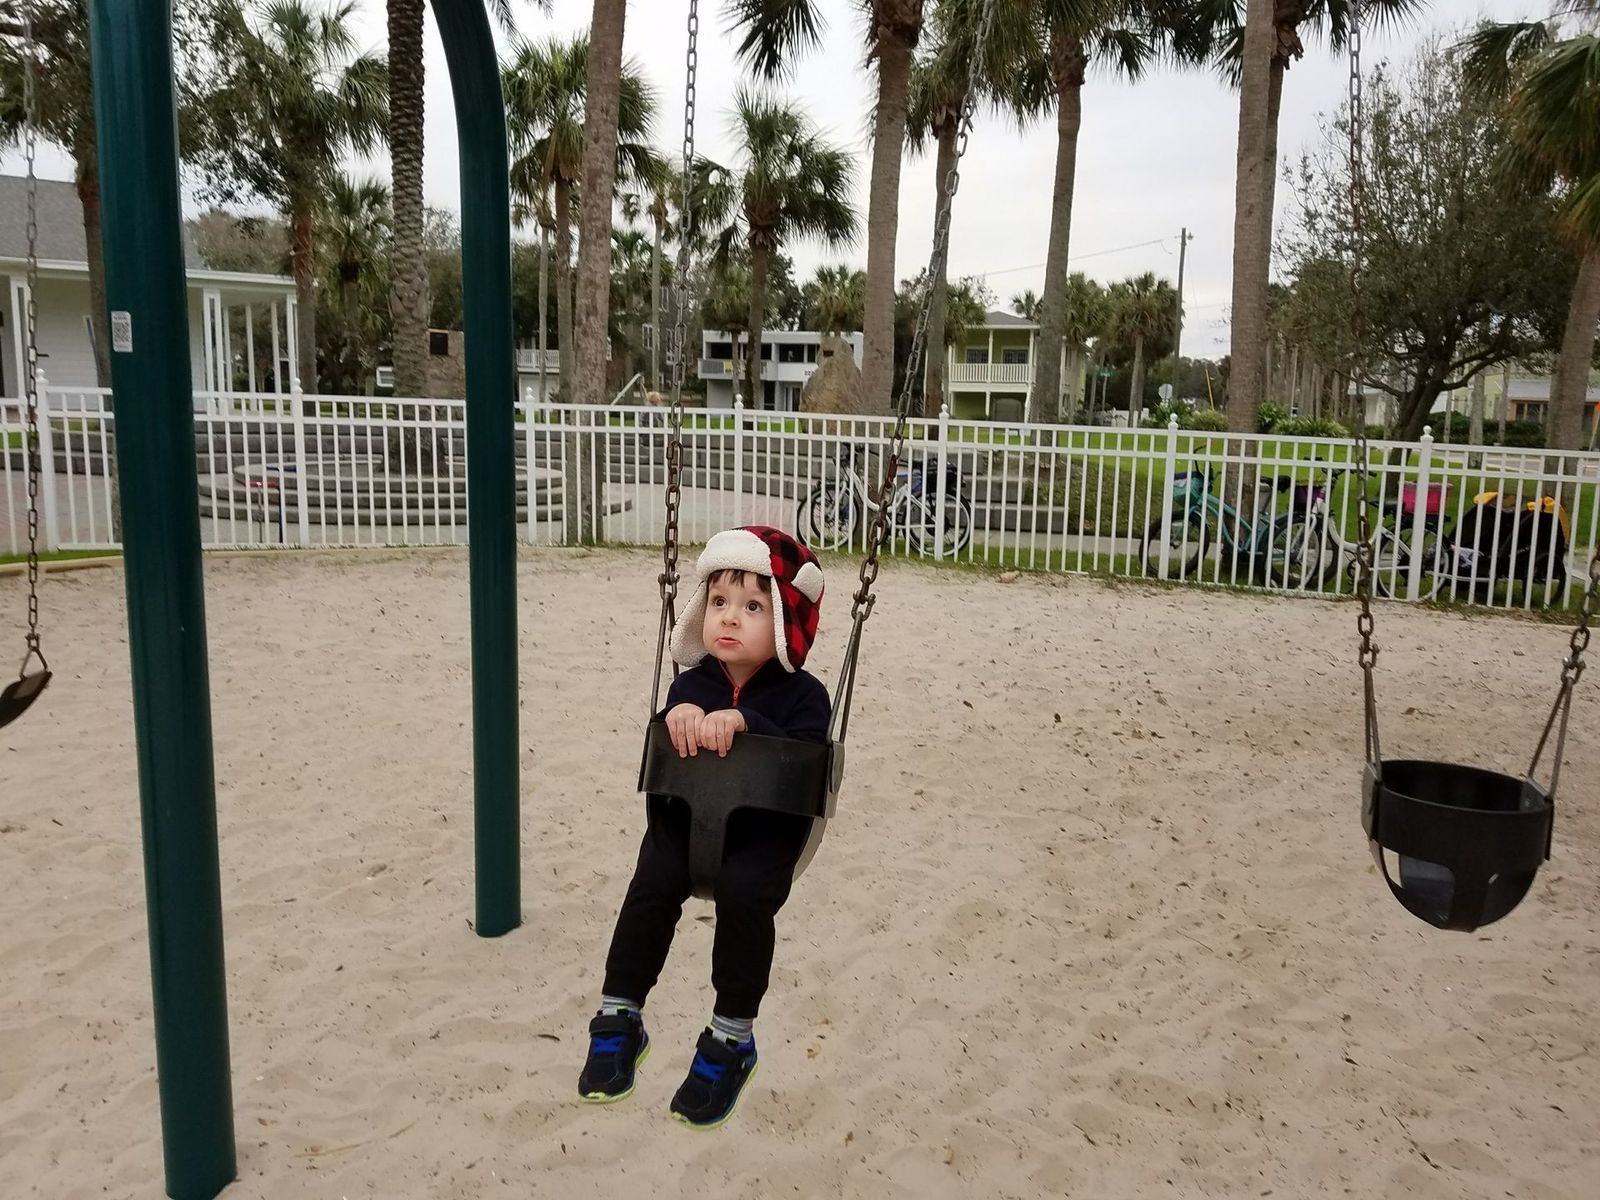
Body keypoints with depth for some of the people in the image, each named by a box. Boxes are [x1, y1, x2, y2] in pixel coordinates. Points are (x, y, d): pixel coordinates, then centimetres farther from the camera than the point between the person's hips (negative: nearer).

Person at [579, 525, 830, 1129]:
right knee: (654, 880, -23)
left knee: (745, 891, -29)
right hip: (687, 820, 3)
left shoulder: (802, 694, -3)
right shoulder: (692, 684, 7)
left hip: (765, 832, -3)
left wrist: (743, 722, -30)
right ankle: (619, 1017, -6)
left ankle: (731, 1037, -10)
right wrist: (677, 716, -19)